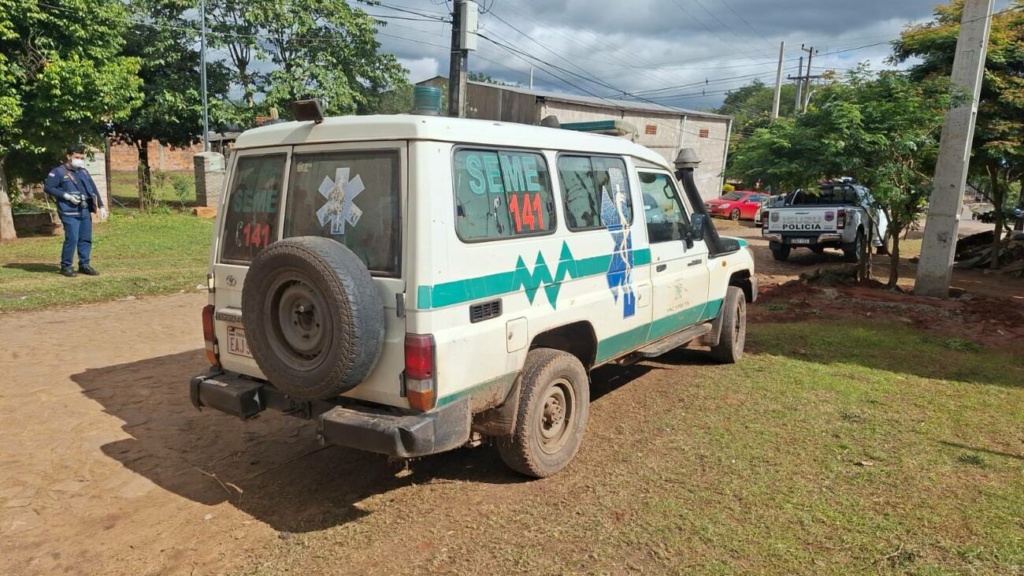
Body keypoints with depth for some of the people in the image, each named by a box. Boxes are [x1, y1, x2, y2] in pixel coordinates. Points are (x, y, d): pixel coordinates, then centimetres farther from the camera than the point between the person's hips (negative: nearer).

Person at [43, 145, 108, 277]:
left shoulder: (83, 172, 16)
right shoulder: (58, 172, -3)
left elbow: (93, 190, 17)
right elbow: (47, 187, -7)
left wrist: (101, 206, 11)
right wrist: (66, 195, -15)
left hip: (85, 211, 6)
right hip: (69, 213, -6)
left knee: (86, 239, 7)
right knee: (72, 239, -9)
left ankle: (84, 264, 16)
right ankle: (66, 266, 3)